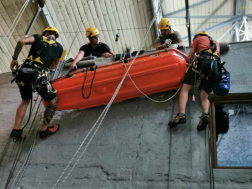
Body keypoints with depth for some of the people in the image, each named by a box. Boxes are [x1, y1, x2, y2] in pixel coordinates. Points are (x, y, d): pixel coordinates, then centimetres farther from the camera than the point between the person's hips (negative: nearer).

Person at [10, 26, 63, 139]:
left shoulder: (38, 38, 17)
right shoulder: (59, 47, 17)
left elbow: (21, 41, -1)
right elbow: (53, 66, 23)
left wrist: (14, 58, 7)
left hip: (22, 72, 4)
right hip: (37, 75, -4)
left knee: (25, 101, 26)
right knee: (53, 101, 16)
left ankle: (16, 131, 23)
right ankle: (44, 130, 18)